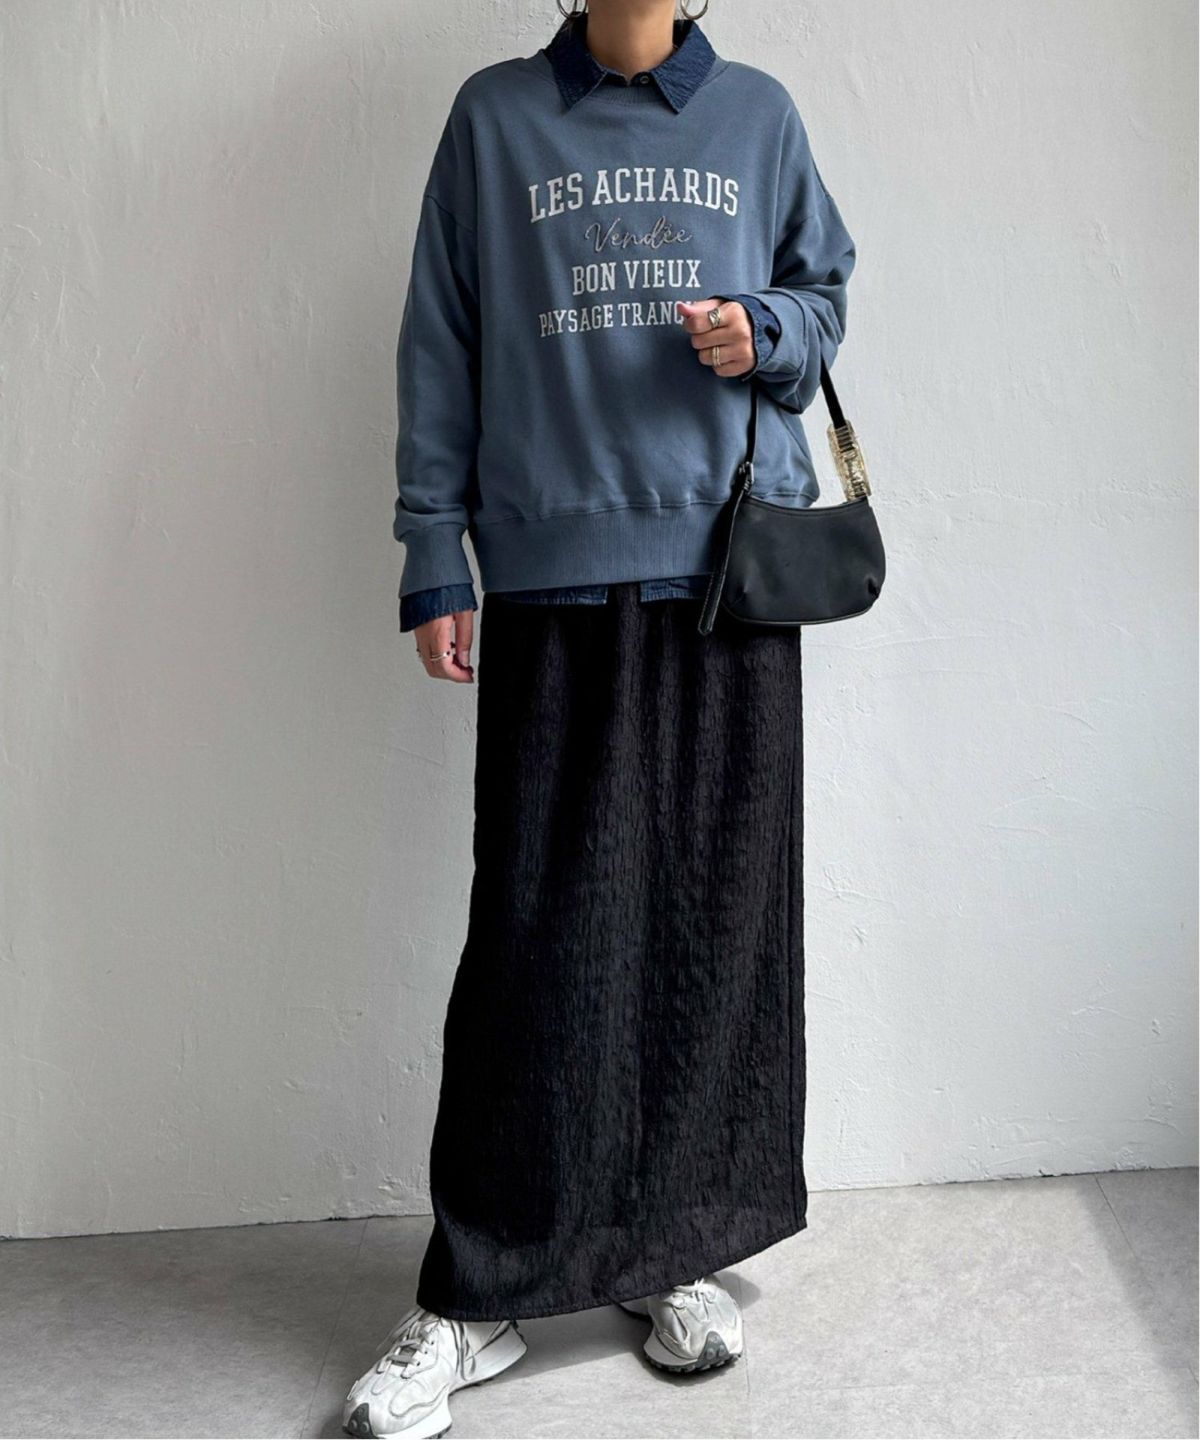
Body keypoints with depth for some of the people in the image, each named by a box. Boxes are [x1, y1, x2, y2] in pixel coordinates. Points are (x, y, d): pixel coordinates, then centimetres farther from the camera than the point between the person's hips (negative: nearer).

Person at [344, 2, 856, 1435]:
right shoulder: (495, 116, 12)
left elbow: (823, 289, 22)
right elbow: (440, 351, 9)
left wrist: (767, 334, -3)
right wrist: (434, 565, 1)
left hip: (731, 565, 2)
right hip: (554, 576, -2)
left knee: (719, 920, 3)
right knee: (541, 932, -5)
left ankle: (684, 1255, 19)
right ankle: (474, 1299, 8)